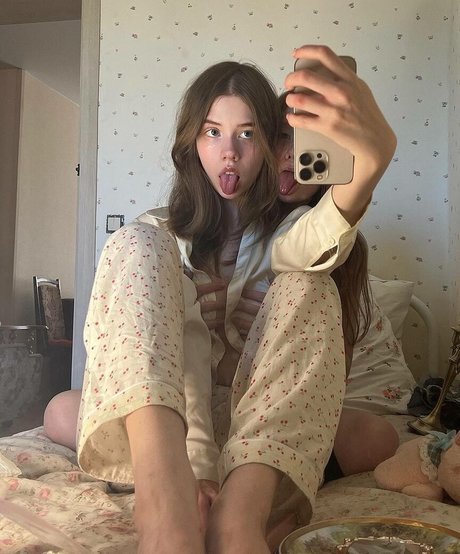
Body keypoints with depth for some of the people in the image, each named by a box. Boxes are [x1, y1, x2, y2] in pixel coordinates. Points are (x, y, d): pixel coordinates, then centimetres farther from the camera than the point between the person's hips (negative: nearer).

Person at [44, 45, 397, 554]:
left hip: (266, 423, 1)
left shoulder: (282, 233, 5)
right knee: (135, 245, -19)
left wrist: (373, 153, -48)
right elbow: (180, 338, -15)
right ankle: (168, 498, -42)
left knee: (307, 286, -21)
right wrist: (195, 465, -32)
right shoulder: (162, 236, 5)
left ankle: (240, 513, -39)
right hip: (166, 420, 0)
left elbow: (323, 238, -24)